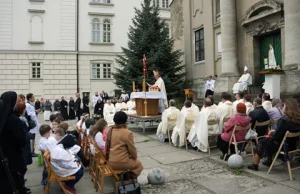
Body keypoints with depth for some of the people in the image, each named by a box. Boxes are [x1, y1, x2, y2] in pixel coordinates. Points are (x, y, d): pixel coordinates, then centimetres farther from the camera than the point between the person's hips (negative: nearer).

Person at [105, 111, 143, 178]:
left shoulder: (110, 131, 2)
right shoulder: (128, 133, -17)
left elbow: (107, 146, 11)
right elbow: (132, 149, -9)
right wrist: (135, 157, 10)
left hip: (110, 162, 7)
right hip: (122, 163, -6)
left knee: (130, 160, 31)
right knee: (138, 164, 20)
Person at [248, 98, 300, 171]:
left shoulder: (284, 120, -27)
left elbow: (276, 136, -22)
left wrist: (272, 132, -1)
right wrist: (275, 132, 8)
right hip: (293, 145, 7)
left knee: (262, 142, 13)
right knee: (269, 139, 25)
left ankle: (255, 165, 22)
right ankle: (269, 161, 32)